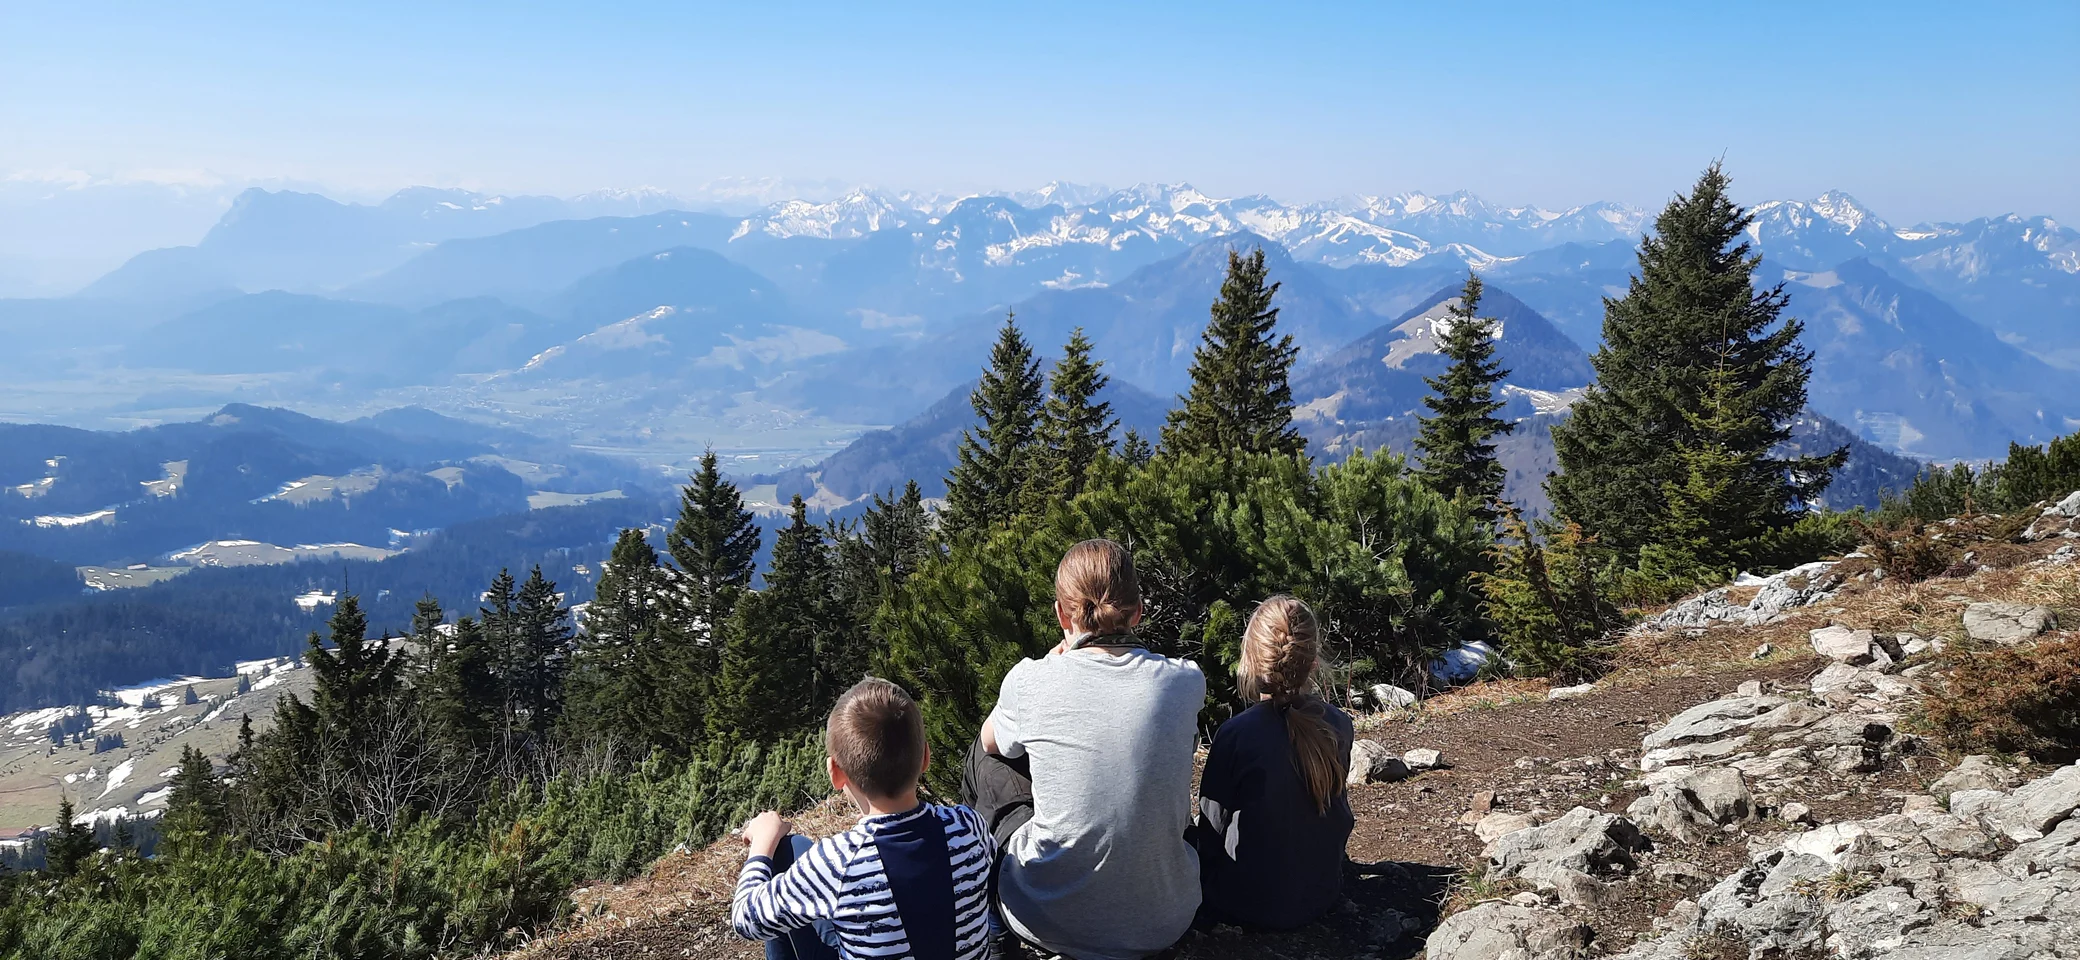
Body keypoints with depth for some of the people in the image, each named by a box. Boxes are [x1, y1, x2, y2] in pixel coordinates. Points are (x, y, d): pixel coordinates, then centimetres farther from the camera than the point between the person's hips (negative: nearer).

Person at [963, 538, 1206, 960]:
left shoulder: (1031, 680, -13)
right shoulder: (1186, 681, -8)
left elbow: (993, 742, 11)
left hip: (1051, 922, -2)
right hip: (1165, 921, 3)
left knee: (986, 758, 23)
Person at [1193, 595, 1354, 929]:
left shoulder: (1235, 735, -24)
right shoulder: (1339, 725, -10)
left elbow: (1213, 827, -12)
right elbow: (1340, 813, 5)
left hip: (1250, 905, -5)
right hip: (1321, 897, 5)